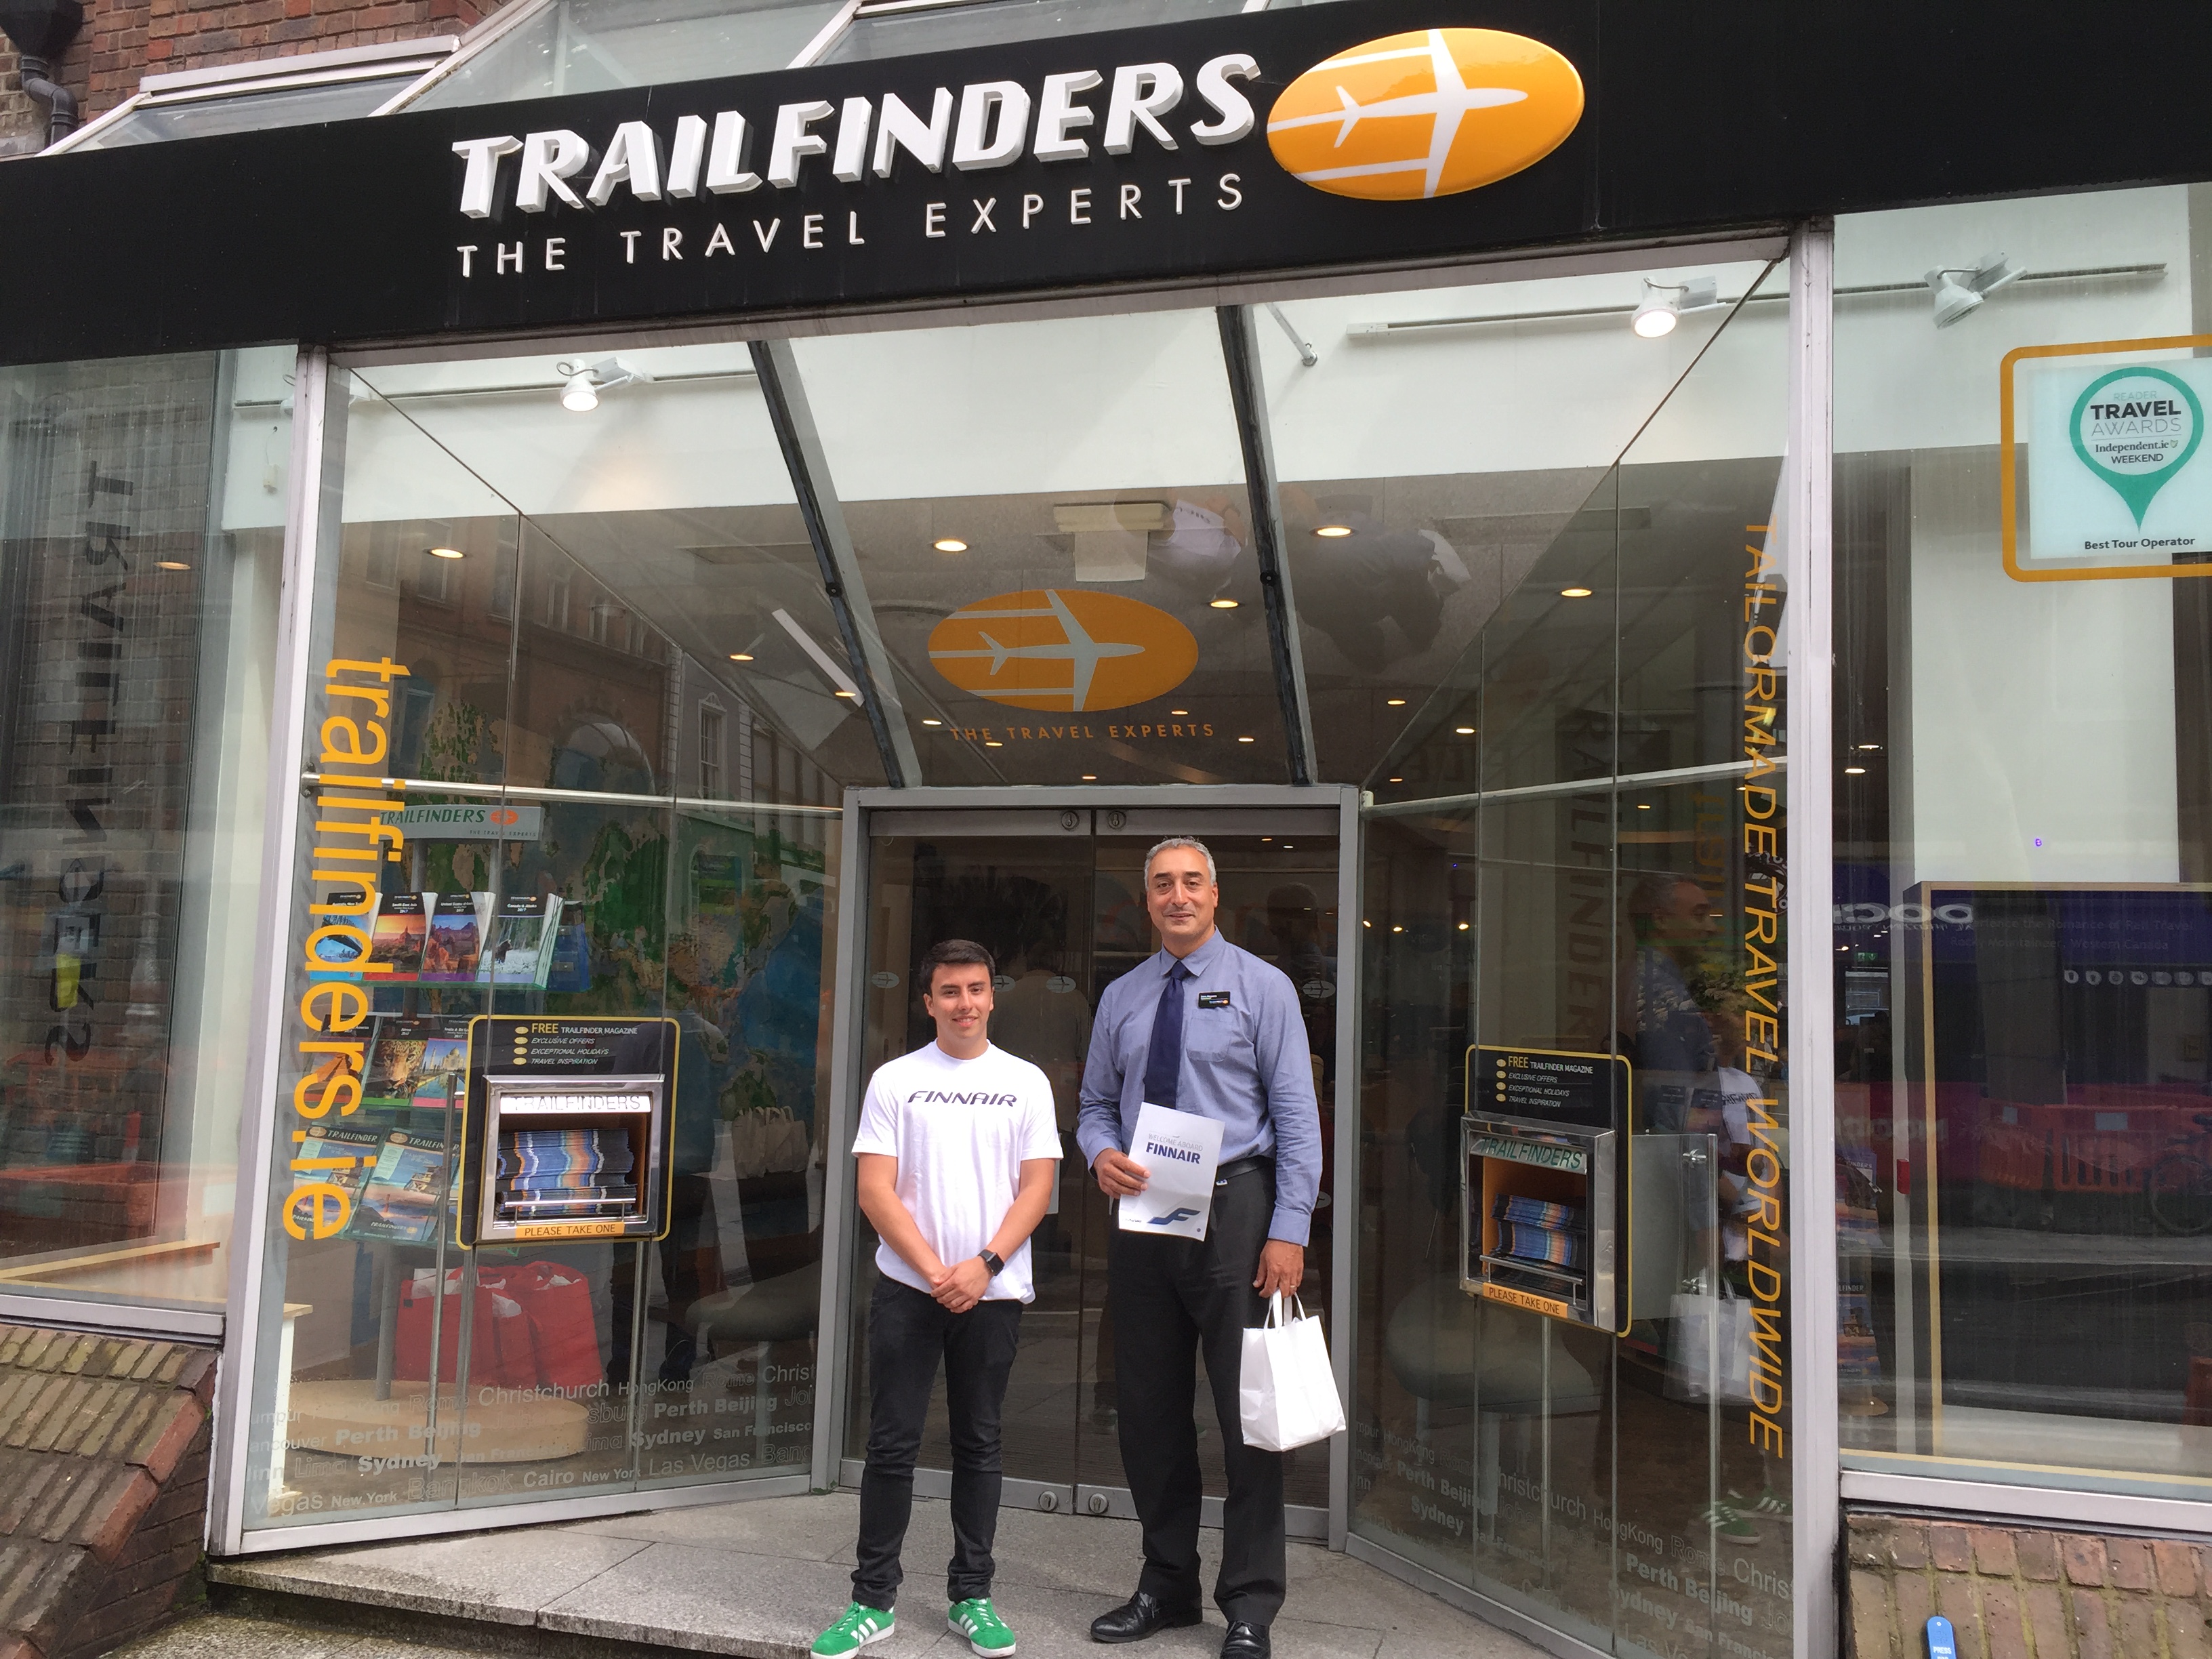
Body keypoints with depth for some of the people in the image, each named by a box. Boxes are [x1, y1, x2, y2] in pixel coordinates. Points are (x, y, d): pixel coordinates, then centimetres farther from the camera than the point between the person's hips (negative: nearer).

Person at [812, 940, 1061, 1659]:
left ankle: (971, 1597, 21)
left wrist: (984, 1266, -12)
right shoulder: (895, 1081, 2)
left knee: (978, 1445, 10)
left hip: (993, 1292, 1)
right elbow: (875, 1191, -3)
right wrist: (935, 1272, -11)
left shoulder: (1026, 1082, 5)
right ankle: (873, 1601, 15)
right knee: (892, 1444, 3)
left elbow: (1036, 1188, 0)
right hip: (907, 1288, 0)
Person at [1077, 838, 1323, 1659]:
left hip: (1234, 1208, -4)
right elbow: (1096, 1104, 16)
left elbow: (1297, 1116, -6)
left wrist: (1288, 1231, -14)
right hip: (1143, 1213, 4)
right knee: (1149, 1407, 12)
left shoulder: (1262, 988, -2)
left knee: (1246, 1407, 1)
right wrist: (1101, 1152, -8)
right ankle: (1166, 1585, 29)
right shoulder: (1120, 998, 10)